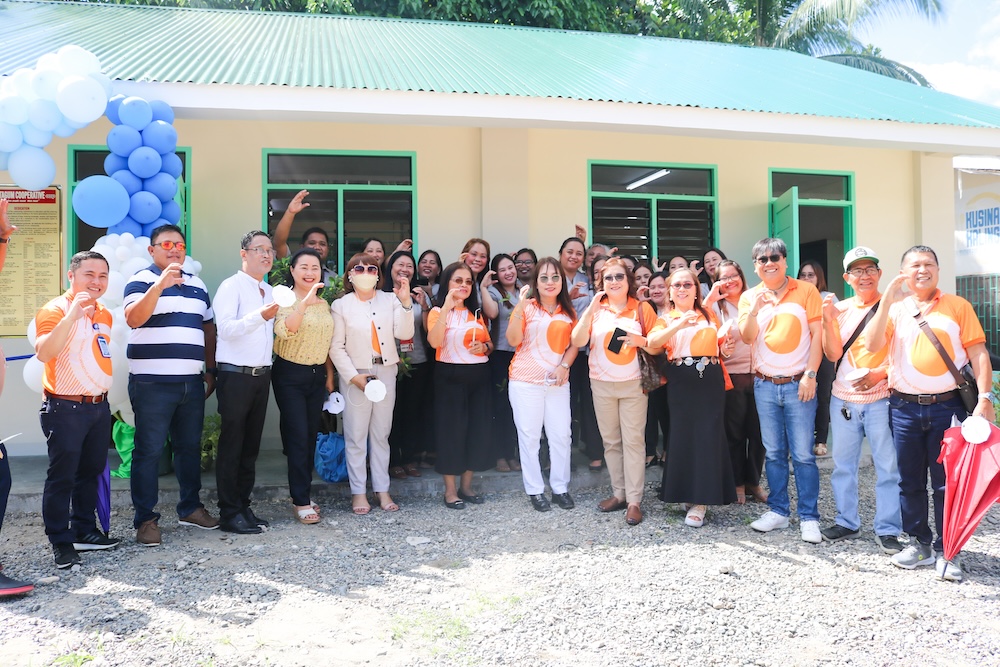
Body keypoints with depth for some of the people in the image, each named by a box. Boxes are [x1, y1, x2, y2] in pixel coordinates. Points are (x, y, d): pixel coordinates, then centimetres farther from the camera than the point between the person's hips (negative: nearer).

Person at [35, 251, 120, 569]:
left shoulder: (105, 315, 11)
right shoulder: (55, 309, -11)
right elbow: (43, 352, -28)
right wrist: (72, 314, -34)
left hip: (99, 406, 7)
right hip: (66, 409, -7)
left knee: (91, 473, 15)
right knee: (62, 477, -1)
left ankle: (84, 530, 26)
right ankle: (61, 542, 8)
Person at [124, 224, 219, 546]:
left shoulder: (197, 285, 16)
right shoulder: (142, 281, -3)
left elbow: (208, 329, 21)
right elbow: (133, 319, -20)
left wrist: (211, 370, 16)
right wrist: (160, 285, -30)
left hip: (192, 382, 6)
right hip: (152, 383, -6)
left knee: (190, 447, 13)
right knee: (148, 451, -1)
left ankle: (190, 507, 26)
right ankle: (145, 519, 8)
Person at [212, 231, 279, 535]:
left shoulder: (270, 291, 17)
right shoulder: (231, 286, -5)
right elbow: (226, 328, -18)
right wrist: (260, 316, -27)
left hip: (261, 374, 7)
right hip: (236, 375, -7)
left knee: (251, 445, 11)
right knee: (232, 446, -1)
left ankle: (243, 506, 20)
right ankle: (230, 513, 6)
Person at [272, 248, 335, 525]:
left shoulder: (324, 304, 11)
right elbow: (284, 331, -28)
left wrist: (329, 375, 14)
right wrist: (304, 302, -37)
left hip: (317, 375, 6)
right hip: (290, 375, -6)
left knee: (311, 437, 10)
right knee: (298, 437, -6)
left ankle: (303, 493, 20)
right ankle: (301, 501, 1)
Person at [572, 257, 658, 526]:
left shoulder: (642, 308, 1)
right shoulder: (595, 309, 6)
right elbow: (577, 341, -6)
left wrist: (641, 341, -17)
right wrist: (590, 311, -15)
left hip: (633, 384, -2)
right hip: (602, 385, 2)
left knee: (633, 441, -4)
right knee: (610, 441, 8)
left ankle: (634, 501, 0)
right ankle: (618, 493, 19)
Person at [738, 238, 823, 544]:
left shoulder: (806, 291, -1)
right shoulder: (750, 297, 6)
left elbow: (817, 335, -3)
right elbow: (747, 338, -3)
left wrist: (810, 375, -9)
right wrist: (754, 310, -20)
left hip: (798, 383, -3)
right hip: (765, 384, 3)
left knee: (803, 454, -2)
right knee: (774, 453, 11)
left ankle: (809, 517, 8)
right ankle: (778, 511, 21)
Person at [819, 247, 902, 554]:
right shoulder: (839, 309, 6)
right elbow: (833, 354, -1)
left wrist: (881, 372, -17)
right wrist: (828, 320, -13)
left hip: (881, 398, -3)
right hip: (843, 398, 3)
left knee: (888, 466, 1)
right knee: (843, 463, 12)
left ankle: (887, 530, 13)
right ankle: (847, 521, 26)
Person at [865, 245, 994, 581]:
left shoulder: (957, 306, 5)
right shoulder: (894, 309, 9)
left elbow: (978, 353, 1)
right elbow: (872, 345, -5)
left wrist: (985, 397, -10)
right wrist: (887, 301, -10)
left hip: (947, 405, -2)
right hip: (904, 408, 2)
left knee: (947, 482, 2)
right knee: (910, 481, 9)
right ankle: (920, 543, 22)